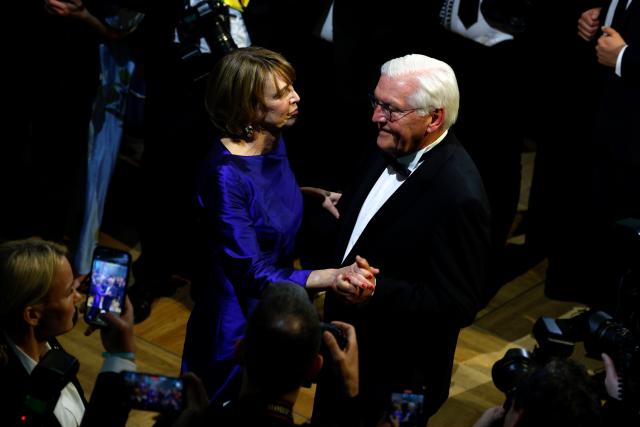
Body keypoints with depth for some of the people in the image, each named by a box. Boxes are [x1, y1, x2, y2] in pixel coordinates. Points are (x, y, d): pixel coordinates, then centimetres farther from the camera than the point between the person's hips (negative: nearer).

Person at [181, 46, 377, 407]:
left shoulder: (275, 142, -5)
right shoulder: (224, 175, -28)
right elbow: (252, 275, -29)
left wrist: (316, 195, -7)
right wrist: (333, 277, -42)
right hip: (238, 326, -7)